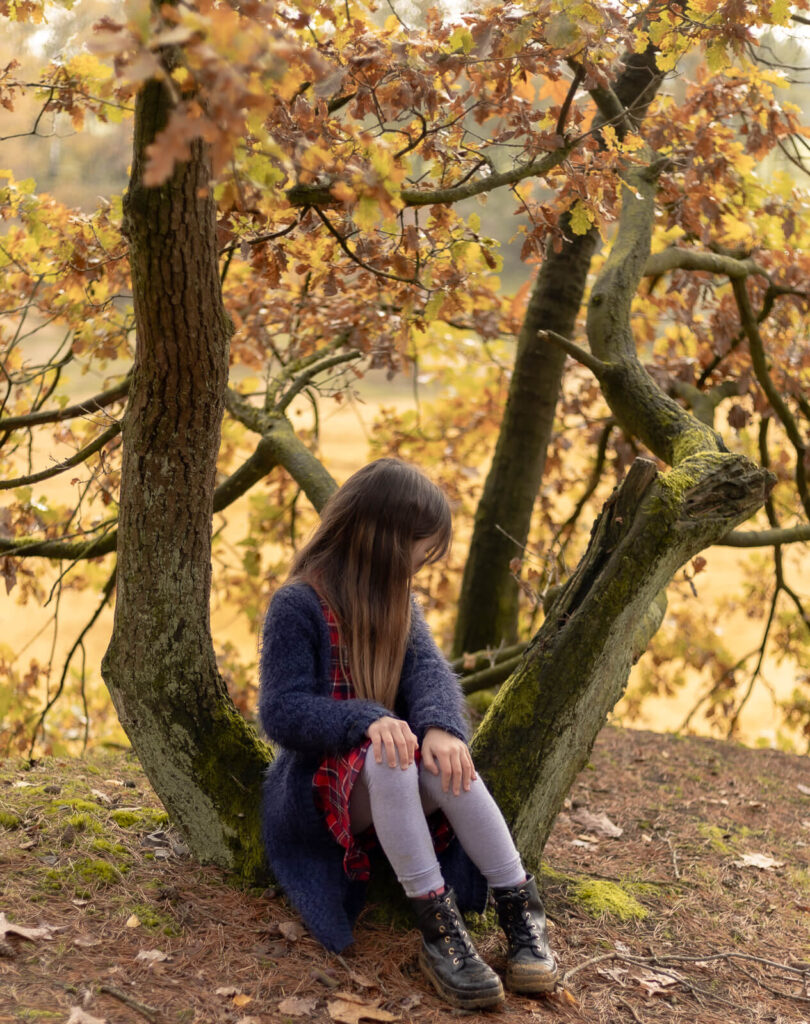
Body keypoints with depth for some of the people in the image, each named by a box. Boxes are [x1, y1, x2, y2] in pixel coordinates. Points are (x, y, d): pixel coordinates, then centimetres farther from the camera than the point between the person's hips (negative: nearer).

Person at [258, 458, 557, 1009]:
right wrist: (366, 721, -37)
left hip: (393, 783, 5)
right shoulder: (297, 605, -11)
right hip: (320, 787, -5)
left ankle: (521, 912, -28)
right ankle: (437, 925, -38)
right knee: (387, 757, -38)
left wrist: (441, 727, -32)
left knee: (446, 760, -31)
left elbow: (430, 671, -7)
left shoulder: (397, 602, 10)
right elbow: (281, 713, -19)